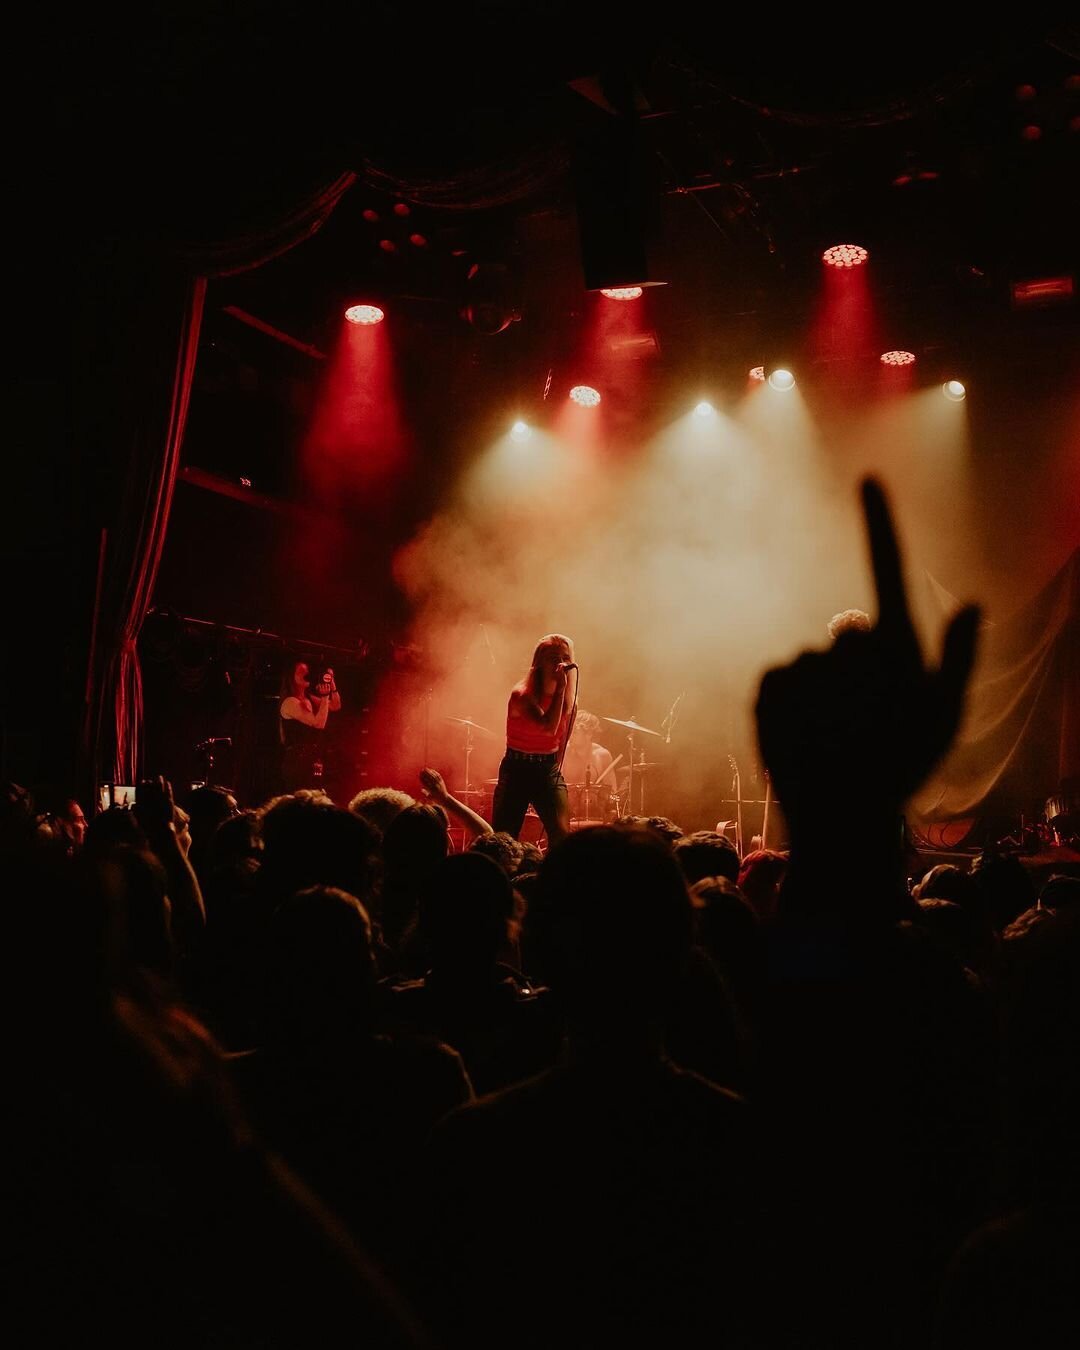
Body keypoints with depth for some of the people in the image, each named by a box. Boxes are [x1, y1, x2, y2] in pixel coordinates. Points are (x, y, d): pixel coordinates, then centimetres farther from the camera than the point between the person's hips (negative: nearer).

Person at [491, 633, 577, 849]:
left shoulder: (570, 700, 1)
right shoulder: (522, 695, -15)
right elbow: (548, 727, -31)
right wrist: (560, 687, -29)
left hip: (549, 770, 3)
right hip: (517, 770, -3)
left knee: (562, 836, -15)